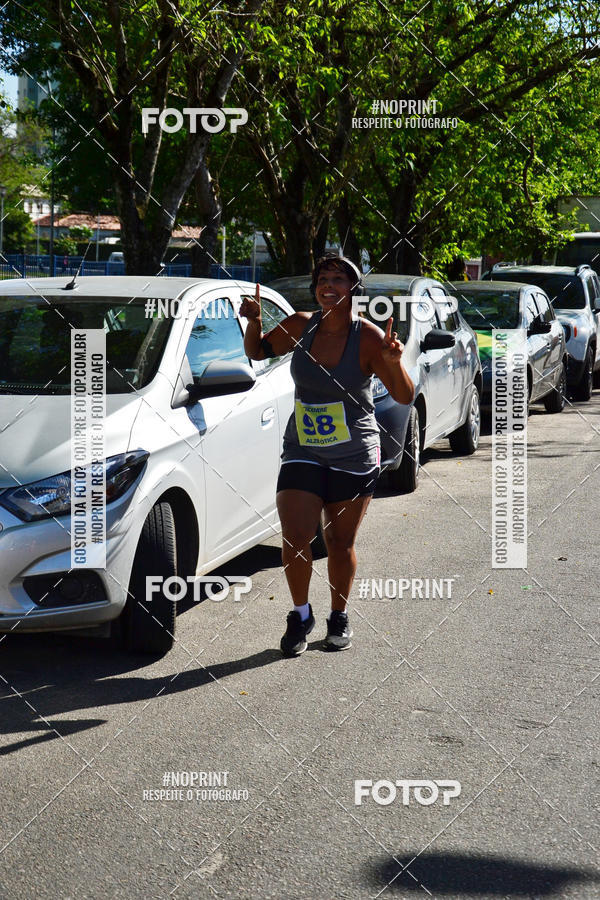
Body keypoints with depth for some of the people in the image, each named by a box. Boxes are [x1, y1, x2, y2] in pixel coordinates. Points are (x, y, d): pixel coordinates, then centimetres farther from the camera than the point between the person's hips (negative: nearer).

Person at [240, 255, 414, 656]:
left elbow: (405, 397, -16)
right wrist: (254, 322, -5)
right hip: (302, 453, 2)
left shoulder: (368, 338, -13)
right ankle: (301, 615, 15)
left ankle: (340, 618, 31)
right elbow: (258, 351, 15)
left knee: (340, 543, 8)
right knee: (295, 539, -9)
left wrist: (394, 362, -35)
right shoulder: (300, 326, -2)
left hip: (355, 457, -2)